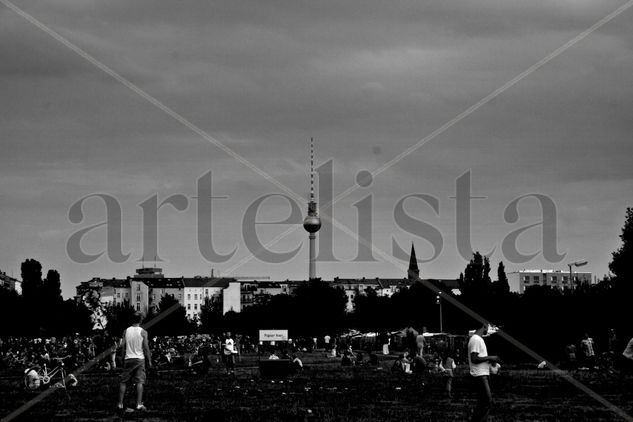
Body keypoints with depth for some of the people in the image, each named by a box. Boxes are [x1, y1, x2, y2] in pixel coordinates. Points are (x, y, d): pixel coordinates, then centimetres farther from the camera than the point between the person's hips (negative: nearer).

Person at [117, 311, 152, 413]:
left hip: (128, 359, 2)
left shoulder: (126, 331, 2)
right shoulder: (143, 332, -5)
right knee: (139, 382, -4)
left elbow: (123, 347, 3)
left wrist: (123, 359, 13)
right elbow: (146, 348, -6)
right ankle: (139, 404, -13)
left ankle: (120, 404, 11)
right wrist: (149, 361, 2)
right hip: (139, 359, -2)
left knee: (123, 382, 11)